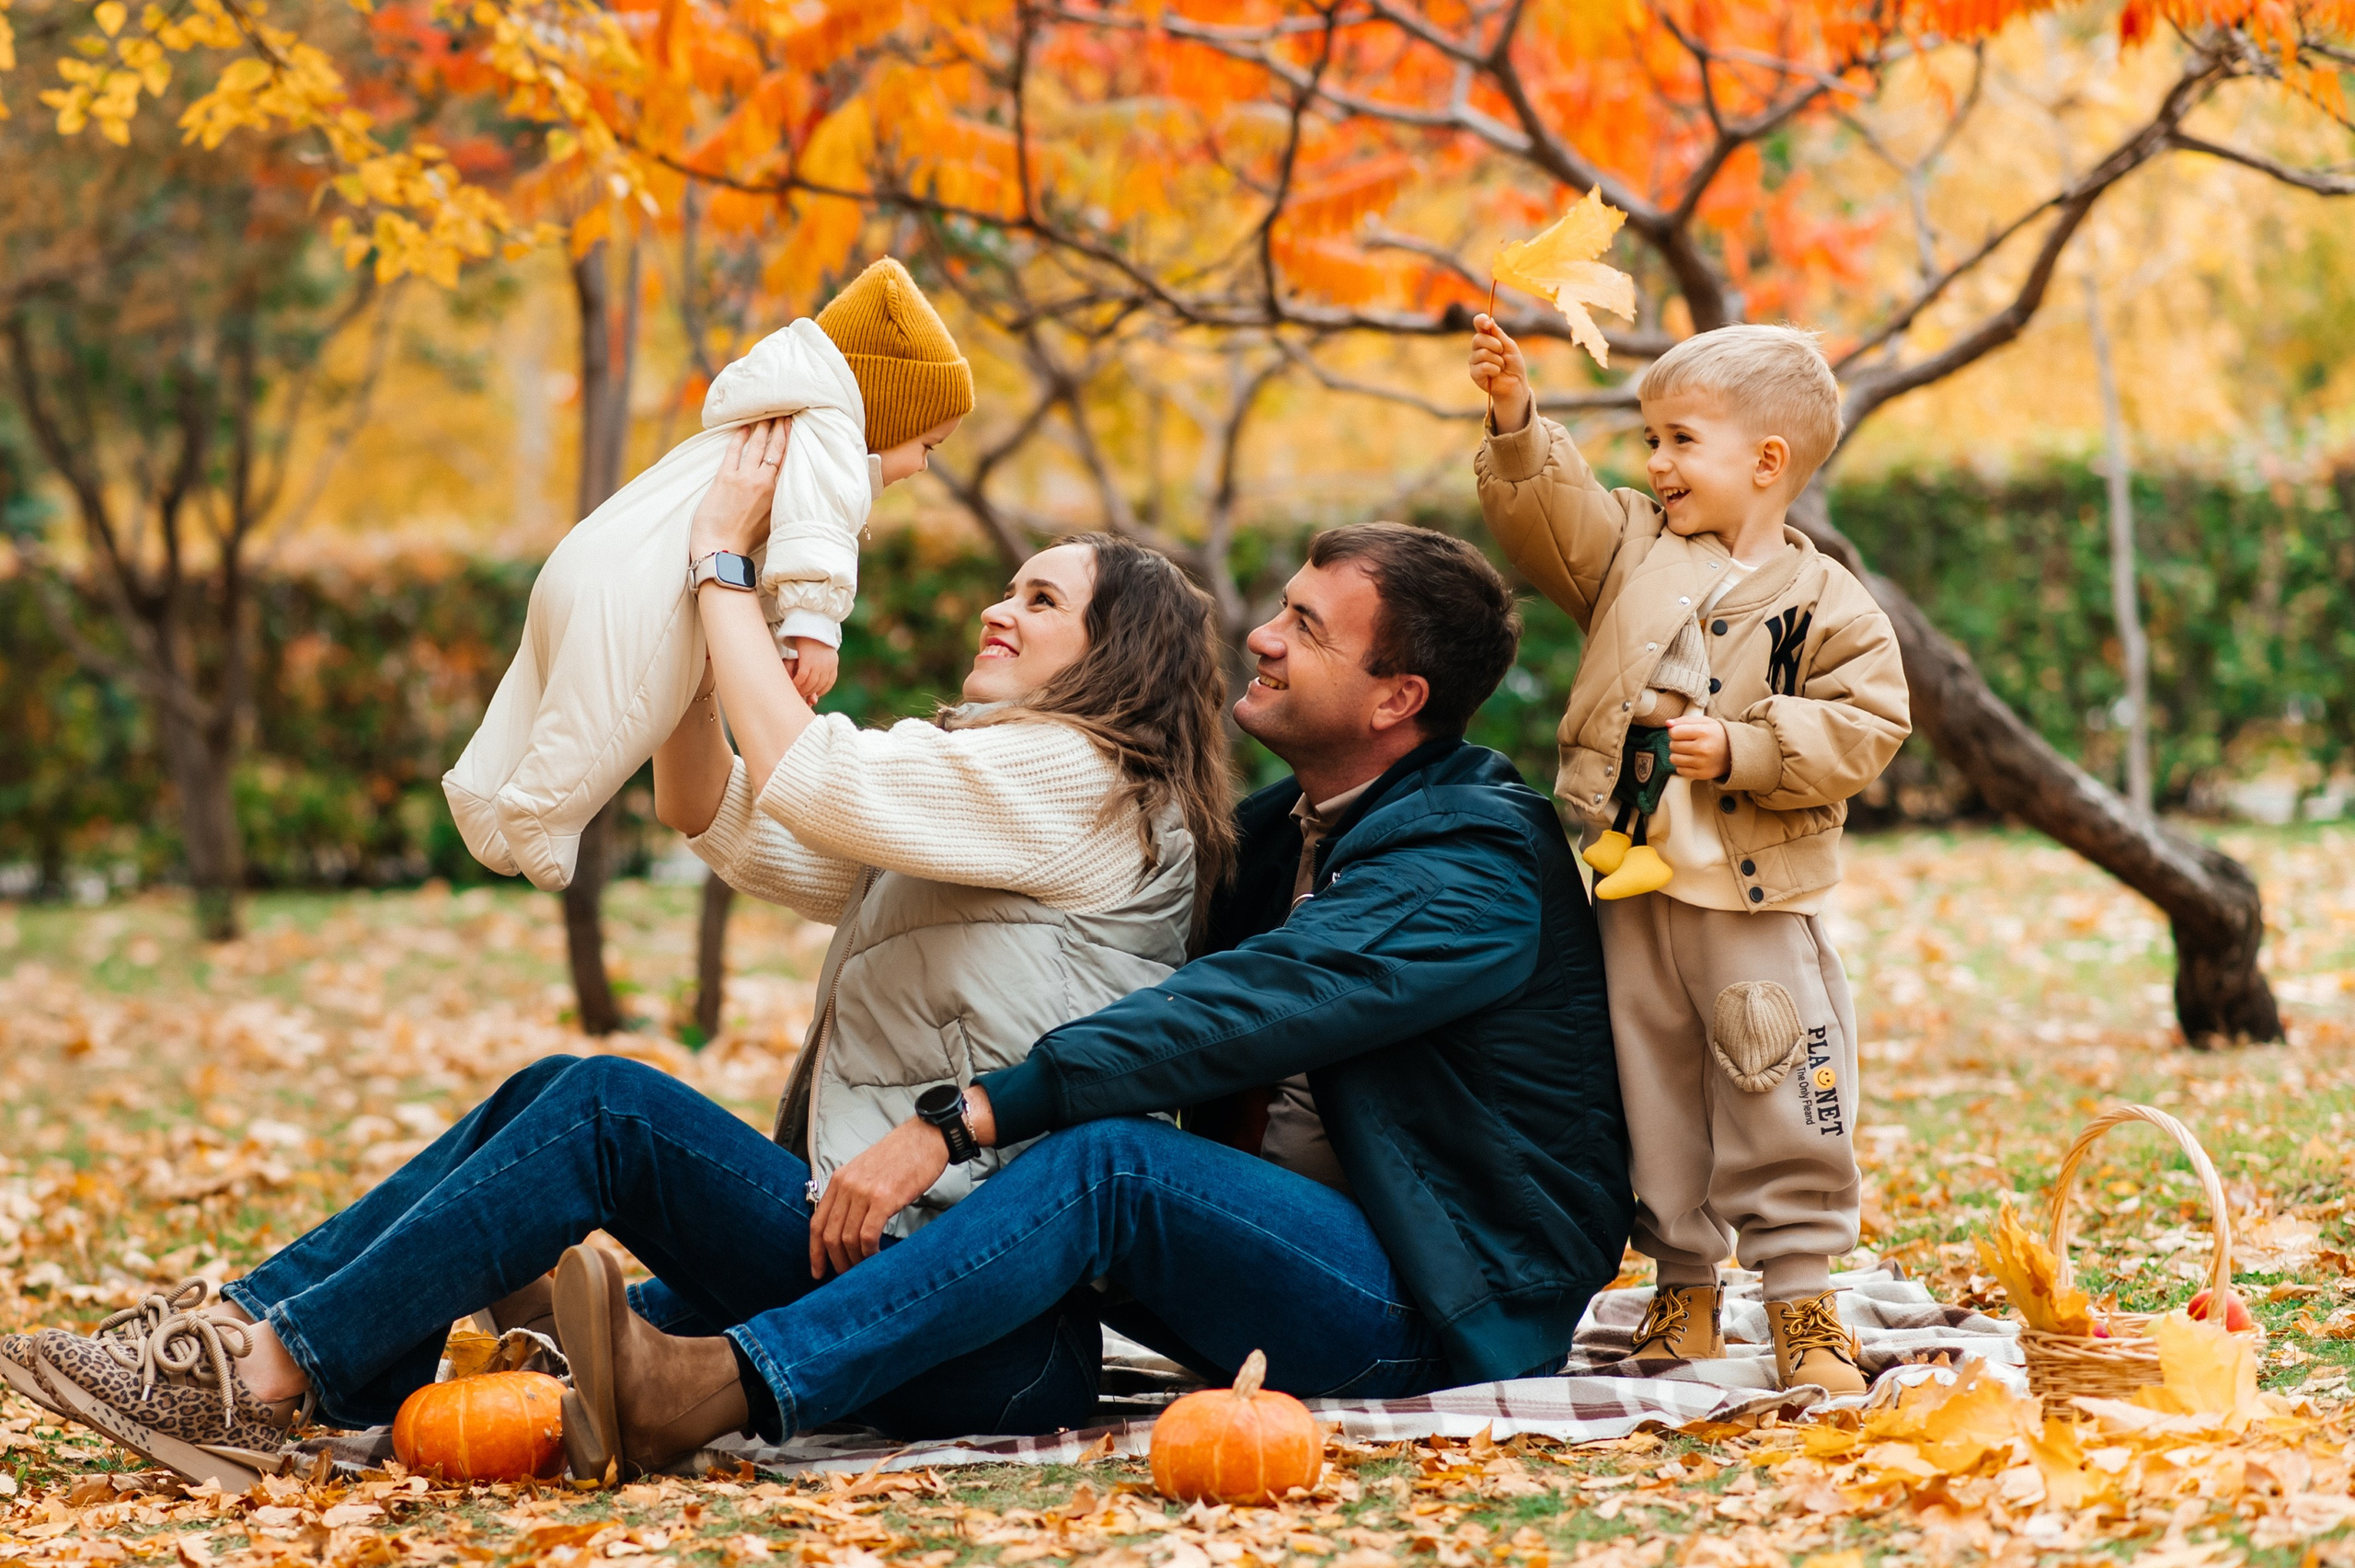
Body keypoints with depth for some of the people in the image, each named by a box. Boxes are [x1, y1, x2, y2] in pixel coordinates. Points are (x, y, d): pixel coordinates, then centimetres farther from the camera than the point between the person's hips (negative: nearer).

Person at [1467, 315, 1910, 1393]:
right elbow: (1540, 512, -1)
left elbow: (1862, 729, -8)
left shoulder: (1825, 604, -3)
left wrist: (1740, 750, -17)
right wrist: (1517, 419, -15)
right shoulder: (1630, 548, 9)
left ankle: (1802, 1295, 8)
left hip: (1755, 903, -4)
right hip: (1634, 893, 4)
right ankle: (1684, 1286, 22)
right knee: (1654, 1094, 10)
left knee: (1782, 1102, -2)